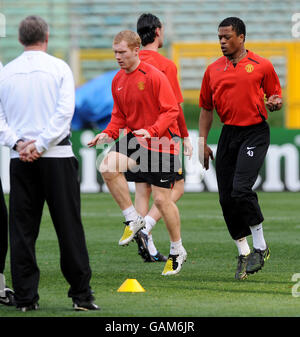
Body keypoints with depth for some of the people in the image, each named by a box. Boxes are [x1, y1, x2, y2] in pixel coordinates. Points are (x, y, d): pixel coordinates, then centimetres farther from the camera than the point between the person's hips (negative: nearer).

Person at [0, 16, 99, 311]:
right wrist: (41, 145, -11)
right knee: (68, 226, 1)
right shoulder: (58, 68, -1)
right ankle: (81, 295, 2)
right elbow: (65, 111, -10)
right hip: (57, 156, -2)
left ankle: (25, 296, 3)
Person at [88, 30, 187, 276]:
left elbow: (172, 111, -15)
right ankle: (133, 220, -6)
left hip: (162, 143, -6)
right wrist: (108, 133, -3)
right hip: (135, 139, 6)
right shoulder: (118, 81, 6)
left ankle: (177, 251, 17)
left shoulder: (154, 77, -15)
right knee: (107, 168, -22)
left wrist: (151, 130, -30)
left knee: (162, 199, -3)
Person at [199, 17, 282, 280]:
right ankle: (243, 253, 14)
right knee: (226, 199, 1)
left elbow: (275, 96, 10)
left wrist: (274, 103, -15)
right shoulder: (213, 70, 11)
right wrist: (203, 142, 11)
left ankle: (260, 247, -4)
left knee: (241, 189, -20)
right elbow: (206, 108, 17)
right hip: (229, 134, 5)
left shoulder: (261, 66, 0)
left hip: (255, 132, -5)